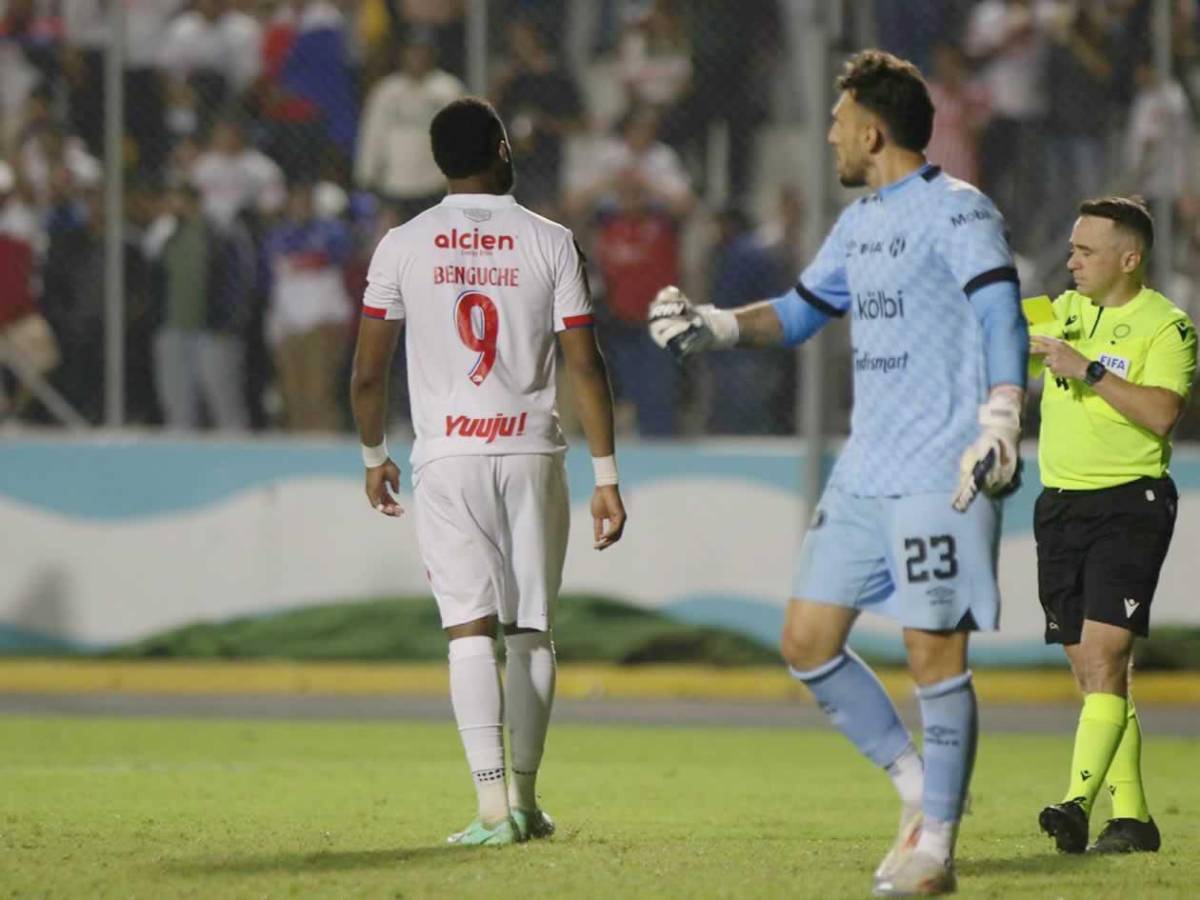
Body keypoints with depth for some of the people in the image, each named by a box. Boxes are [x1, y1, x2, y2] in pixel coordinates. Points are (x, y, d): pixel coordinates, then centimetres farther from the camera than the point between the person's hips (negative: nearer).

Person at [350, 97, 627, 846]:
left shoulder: (403, 246, 1)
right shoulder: (550, 243, -1)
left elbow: (368, 372, 3)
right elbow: (586, 366, -4)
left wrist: (375, 458, 19)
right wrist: (606, 477, 1)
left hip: (448, 458, 0)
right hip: (532, 454, 0)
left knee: (471, 628, -4)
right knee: (532, 630, 11)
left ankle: (494, 803, -15)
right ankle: (524, 798, 17)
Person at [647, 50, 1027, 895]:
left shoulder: (955, 213, -10)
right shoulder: (859, 224, 17)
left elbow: (1005, 323, -18)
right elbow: (800, 311, 29)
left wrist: (998, 430, -28)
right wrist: (709, 326, 14)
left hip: (941, 477, -9)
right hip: (864, 473, 9)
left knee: (936, 653, -6)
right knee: (807, 640, 6)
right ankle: (919, 787, 18)